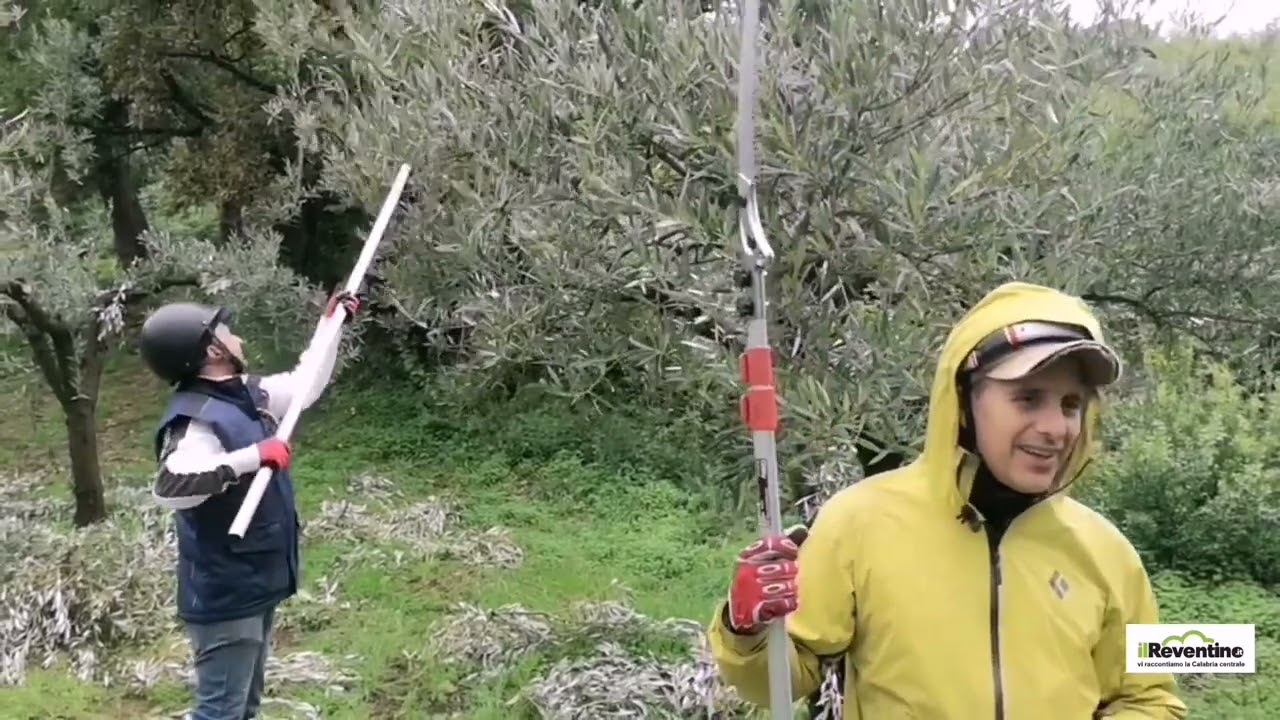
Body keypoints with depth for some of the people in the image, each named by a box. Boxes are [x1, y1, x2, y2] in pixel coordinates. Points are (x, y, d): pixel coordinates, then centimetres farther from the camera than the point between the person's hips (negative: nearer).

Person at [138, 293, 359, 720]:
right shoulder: (195, 418, -23)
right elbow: (169, 487, -40)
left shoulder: (247, 394, 6)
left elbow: (305, 385, 24)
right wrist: (252, 457, -40)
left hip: (257, 583, 10)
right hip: (225, 593, -10)